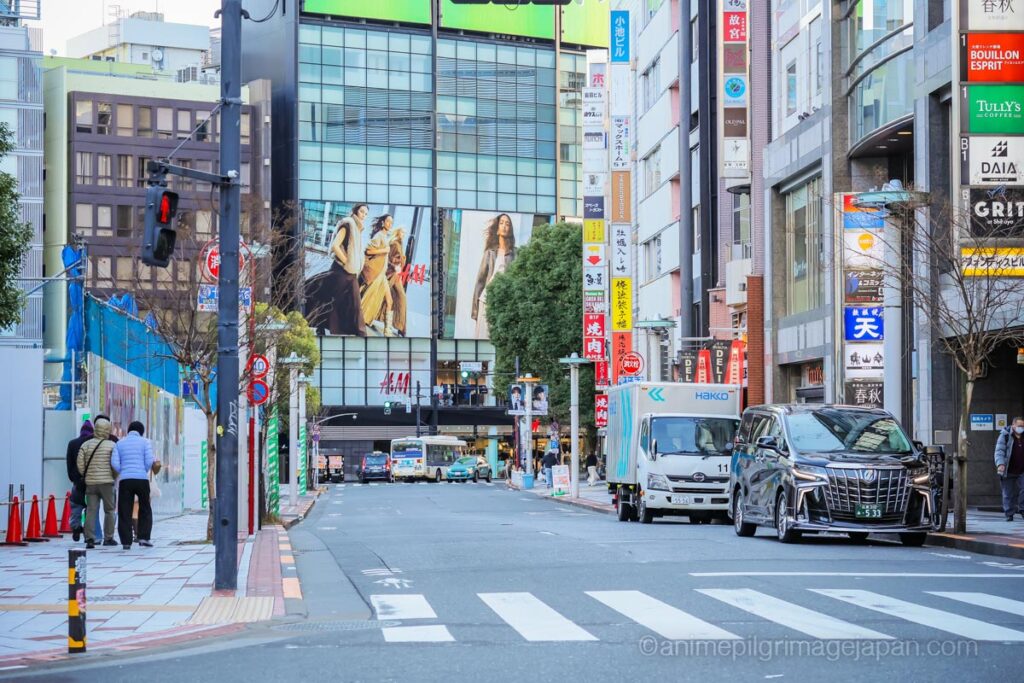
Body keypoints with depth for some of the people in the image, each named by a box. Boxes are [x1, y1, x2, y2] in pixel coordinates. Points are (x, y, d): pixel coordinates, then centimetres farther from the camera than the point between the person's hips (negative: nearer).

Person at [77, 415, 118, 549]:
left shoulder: (85, 445, 5)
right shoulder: (111, 445, -3)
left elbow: (80, 465, 1)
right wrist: (113, 476, 9)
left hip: (90, 482, 3)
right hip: (106, 482, -3)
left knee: (91, 510, 2)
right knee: (109, 510, 8)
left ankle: (90, 538, -6)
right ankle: (108, 538, 10)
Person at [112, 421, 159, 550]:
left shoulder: (120, 443, 10)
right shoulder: (145, 442, 5)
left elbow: (114, 463, 0)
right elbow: (149, 461, -5)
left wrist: (122, 472, 14)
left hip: (125, 481, 1)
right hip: (142, 480, -1)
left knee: (124, 511, 4)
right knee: (145, 510, 13)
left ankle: (126, 541, -2)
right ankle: (143, 537, 3)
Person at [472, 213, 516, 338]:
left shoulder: (514, 254, 6)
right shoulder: (490, 252, 10)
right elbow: (480, 279, 11)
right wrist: (475, 307, 6)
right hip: (486, 300, 1)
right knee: (483, 338, -5)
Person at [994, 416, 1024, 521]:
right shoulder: (1005, 436, -3)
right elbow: (999, 451, -11)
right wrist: (1000, 464, -26)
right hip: (1008, 472, -3)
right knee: (1008, 494, 1)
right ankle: (1009, 514, 9)